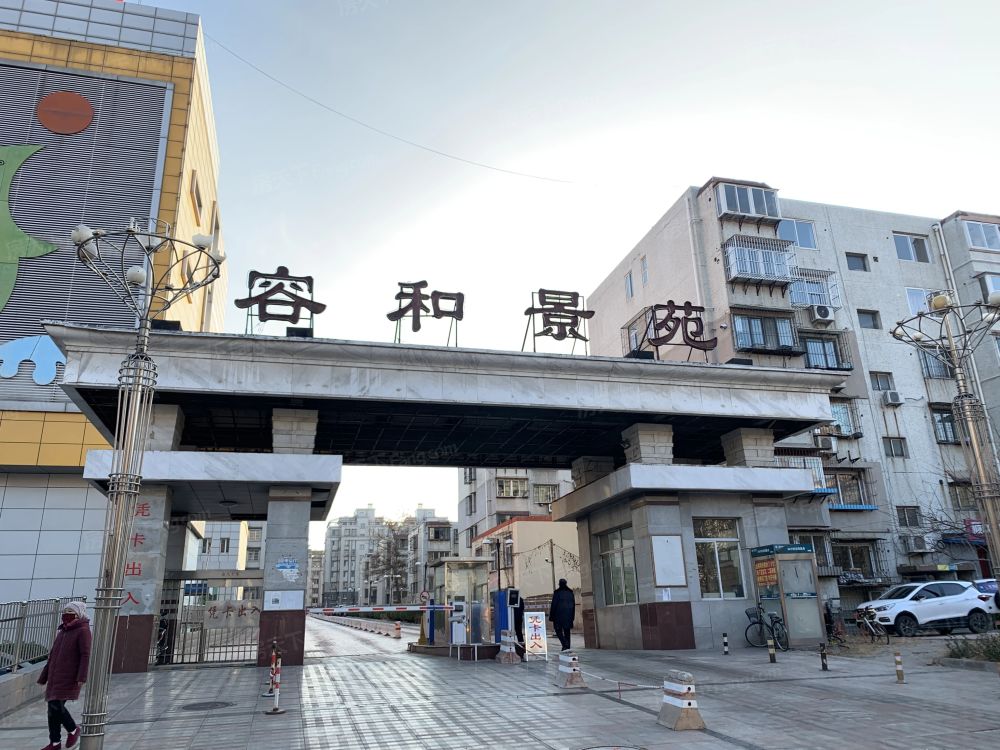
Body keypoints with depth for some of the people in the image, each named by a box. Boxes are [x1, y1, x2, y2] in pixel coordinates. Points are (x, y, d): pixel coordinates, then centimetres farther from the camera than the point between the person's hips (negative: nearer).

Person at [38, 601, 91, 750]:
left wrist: (81, 677, -23)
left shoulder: (83, 631, -10)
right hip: (55, 677, 8)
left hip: (69, 678, -8)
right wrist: (44, 676, 20)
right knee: (52, 709, 8)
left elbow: (85, 655, -16)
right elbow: (52, 654, 21)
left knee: (56, 706, -13)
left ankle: (73, 730, 11)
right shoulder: (62, 631, 16)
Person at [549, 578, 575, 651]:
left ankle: (565, 645, -17)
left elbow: (554, 605, -9)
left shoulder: (557, 592, -9)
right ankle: (567, 647, 13)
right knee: (567, 631, 12)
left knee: (558, 630, 1)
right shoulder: (570, 592, 7)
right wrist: (572, 616, 18)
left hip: (559, 614, -5)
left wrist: (551, 616, -3)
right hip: (569, 615, 5)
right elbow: (573, 605, 12)